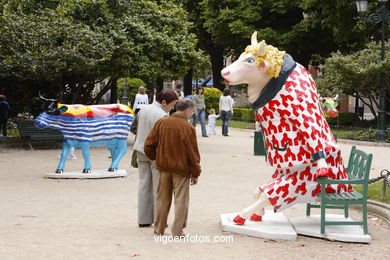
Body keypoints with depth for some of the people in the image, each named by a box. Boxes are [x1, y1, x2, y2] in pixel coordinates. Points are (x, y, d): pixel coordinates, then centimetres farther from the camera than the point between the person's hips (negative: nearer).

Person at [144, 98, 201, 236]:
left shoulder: (161, 123, -3)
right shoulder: (188, 128, -16)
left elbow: (148, 145, 0)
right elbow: (193, 153, -11)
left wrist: (156, 159, 16)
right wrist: (195, 173, -1)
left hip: (164, 168, 5)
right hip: (181, 169, -4)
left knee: (163, 199, 16)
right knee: (181, 200, 6)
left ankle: (159, 228, 25)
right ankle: (177, 231, 7)